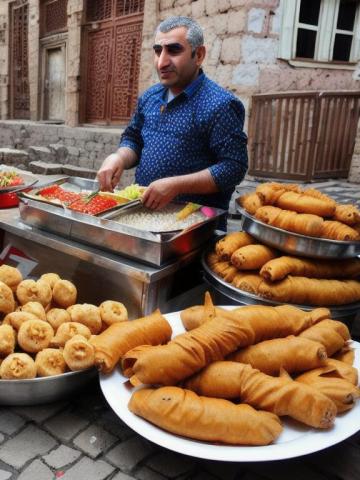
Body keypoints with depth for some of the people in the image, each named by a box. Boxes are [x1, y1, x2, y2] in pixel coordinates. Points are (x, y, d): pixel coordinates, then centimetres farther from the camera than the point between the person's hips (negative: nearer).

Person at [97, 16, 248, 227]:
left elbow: (234, 167, -15)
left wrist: (176, 185, -22)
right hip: (143, 211, 6)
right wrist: (119, 158, -3)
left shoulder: (220, 104, -11)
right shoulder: (149, 97, 10)